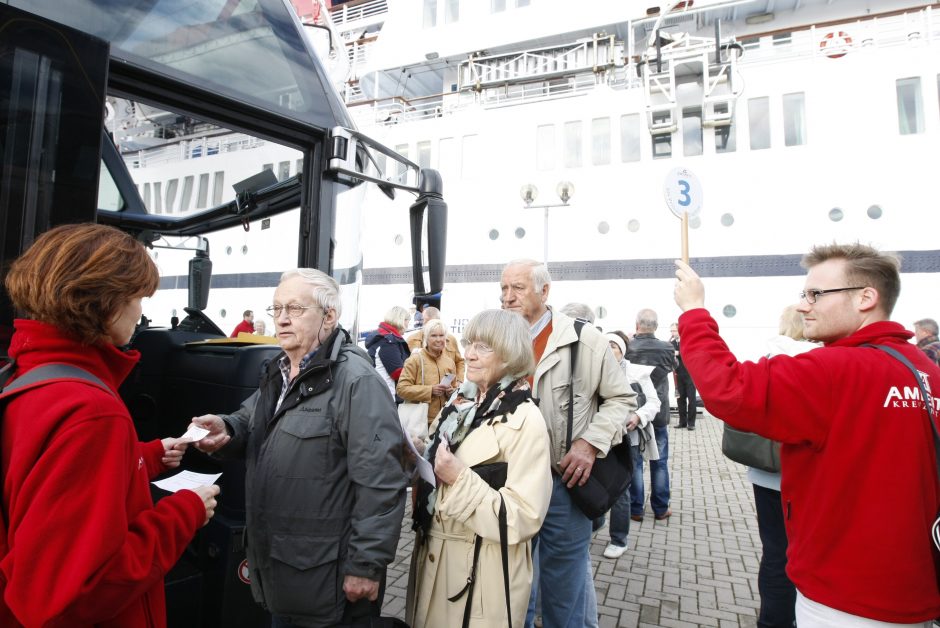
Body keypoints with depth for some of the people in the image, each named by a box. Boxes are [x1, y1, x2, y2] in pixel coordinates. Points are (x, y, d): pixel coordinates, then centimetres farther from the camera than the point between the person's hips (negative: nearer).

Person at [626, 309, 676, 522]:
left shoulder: (627, 347, -14)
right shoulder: (666, 348, -10)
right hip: (659, 413, 1)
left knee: (634, 461, 9)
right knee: (659, 462, 13)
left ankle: (635, 509, 15)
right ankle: (660, 508, 22)